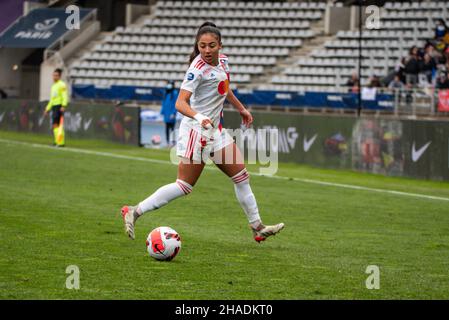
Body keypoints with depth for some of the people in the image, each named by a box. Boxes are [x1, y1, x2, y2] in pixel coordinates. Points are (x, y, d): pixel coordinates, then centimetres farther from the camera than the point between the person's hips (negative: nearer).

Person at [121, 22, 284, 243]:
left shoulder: (222, 61, 4)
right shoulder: (198, 69, -21)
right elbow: (180, 103, -30)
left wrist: (241, 109, 34)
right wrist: (198, 117, -47)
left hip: (216, 130, 8)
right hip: (196, 131, -8)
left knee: (241, 177, 11)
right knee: (184, 185, -8)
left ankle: (257, 227, 20)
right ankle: (135, 212, -3)